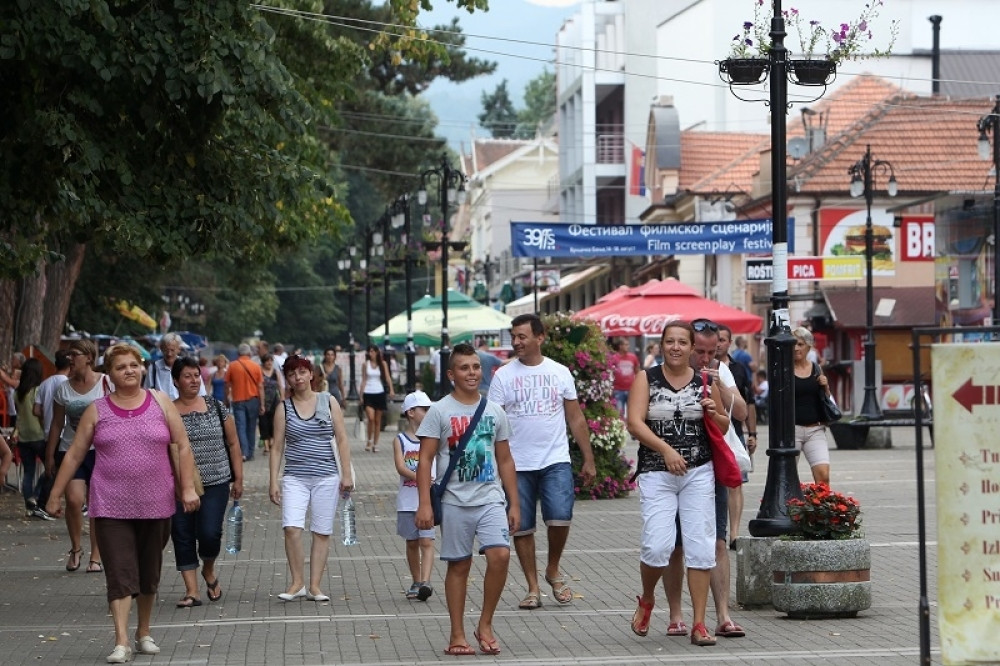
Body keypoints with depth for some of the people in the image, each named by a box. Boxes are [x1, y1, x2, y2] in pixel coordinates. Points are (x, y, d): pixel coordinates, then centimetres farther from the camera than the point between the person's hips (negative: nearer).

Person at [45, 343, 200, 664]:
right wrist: (55, 495, 7)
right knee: (120, 574, -10)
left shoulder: (160, 403, 4)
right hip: (112, 507, -2)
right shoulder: (97, 410, 3)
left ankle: (144, 633, 28)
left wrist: (188, 487, -6)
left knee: (149, 574, 13)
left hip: (155, 505, 2)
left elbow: (183, 446, 4)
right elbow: (74, 455, 7)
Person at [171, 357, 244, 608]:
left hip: (215, 483, -1)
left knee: (209, 533, -11)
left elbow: (233, 444, 9)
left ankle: (209, 570, 20)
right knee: (182, 536, 0)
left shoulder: (215, 407, 5)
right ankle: (192, 591, 8)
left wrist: (238, 479, 6)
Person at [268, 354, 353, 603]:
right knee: (291, 528, -16)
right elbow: (277, 446, 5)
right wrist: (274, 481, -2)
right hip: (295, 478, 0)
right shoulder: (284, 407, 5)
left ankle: (315, 585, 9)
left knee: (322, 533, 2)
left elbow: (342, 440, 5)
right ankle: (297, 582, -3)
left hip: (326, 477, 0)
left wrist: (346, 474, -1)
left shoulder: (328, 402, 4)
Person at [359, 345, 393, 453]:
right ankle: (369, 440, 2)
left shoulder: (383, 364, 4)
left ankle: (375, 444, 12)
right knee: (371, 418, -17)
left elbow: (387, 378, -2)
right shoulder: (366, 364, 5)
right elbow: (363, 380, 5)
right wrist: (361, 394, -1)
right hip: (368, 394, -1)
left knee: (378, 420, 5)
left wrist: (391, 390, -17)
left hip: (379, 393, 1)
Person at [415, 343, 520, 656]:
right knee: (459, 566, 3)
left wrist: (514, 503, 10)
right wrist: (424, 503, -13)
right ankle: (457, 634, 12)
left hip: (491, 499, 2)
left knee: (500, 555, -14)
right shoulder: (439, 411, -2)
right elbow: (425, 459, -5)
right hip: (455, 501, -2)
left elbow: (505, 460, 14)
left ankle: (485, 624, 0)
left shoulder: (495, 411, 10)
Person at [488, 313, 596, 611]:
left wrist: (588, 460, 8)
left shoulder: (560, 372, 6)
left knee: (560, 517, -15)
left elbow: (576, 419, 10)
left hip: (556, 461, 0)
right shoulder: (504, 376, 1)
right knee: (522, 528, 3)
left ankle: (553, 570, 11)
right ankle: (533, 588, 15)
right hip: (517, 464, 0)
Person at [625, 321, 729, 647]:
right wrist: (665, 449, -21)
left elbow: (724, 426, 17)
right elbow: (634, 423, -9)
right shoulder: (646, 379, 2)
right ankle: (646, 599, 18)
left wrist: (714, 414, -6)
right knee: (657, 546, -12)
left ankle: (699, 624, 4)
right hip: (657, 473, -2)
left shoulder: (705, 382, 7)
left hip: (699, 473, 2)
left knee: (700, 547, -2)